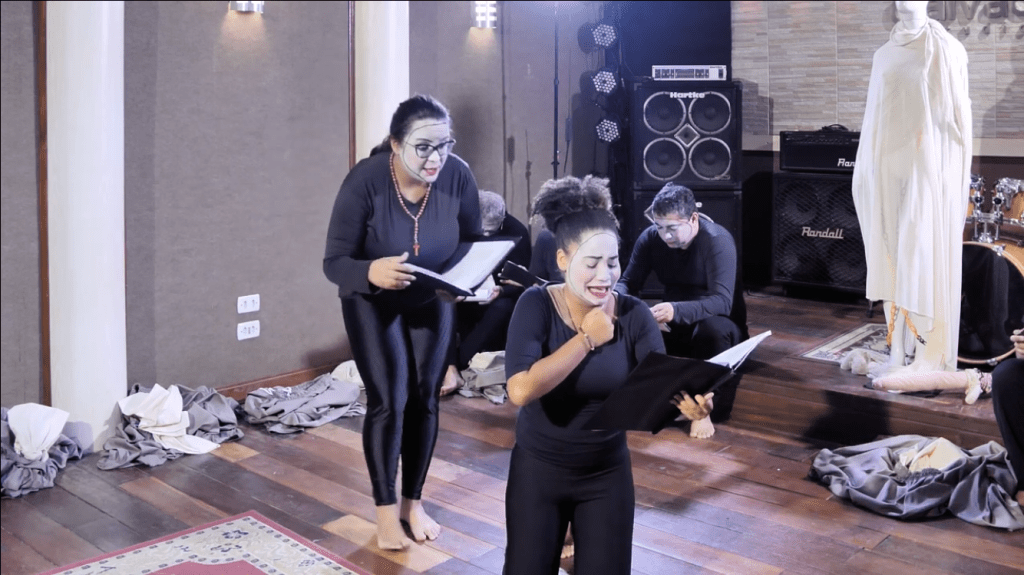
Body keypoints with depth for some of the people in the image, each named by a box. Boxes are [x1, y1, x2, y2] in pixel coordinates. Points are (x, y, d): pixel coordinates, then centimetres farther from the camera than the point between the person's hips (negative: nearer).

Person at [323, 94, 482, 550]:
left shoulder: (458, 176, -23)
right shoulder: (365, 181, -30)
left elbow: (472, 244, -9)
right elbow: (334, 262, -28)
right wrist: (373, 272, -49)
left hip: (433, 302, 3)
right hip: (372, 303, -3)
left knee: (424, 399, 7)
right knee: (388, 401, -7)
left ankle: (414, 502, 24)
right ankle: (385, 510, 11)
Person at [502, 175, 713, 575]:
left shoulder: (633, 314, -11)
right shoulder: (536, 305, -18)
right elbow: (521, 389, -30)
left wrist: (686, 399, -41)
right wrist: (587, 338, -25)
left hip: (607, 472, 2)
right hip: (537, 468, -1)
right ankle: (563, 541, 40)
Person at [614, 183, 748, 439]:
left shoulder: (718, 240, -23)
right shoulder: (650, 238, -8)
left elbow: (722, 301, -34)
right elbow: (627, 282, -7)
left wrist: (675, 310, -51)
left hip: (720, 325, -4)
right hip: (675, 326, 5)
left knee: (713, 328, -39)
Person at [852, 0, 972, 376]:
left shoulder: (948, 51, -2)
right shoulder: (884, 55, 13)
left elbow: (960, 117, -4)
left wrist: (956, 177, -9)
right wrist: (869, 171, 12)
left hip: (930, 170, -5)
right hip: (891, 169, 5)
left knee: (927, 261, -5)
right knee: (893, 261, 6)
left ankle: (932, 362, 1)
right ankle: (899, 354, 13)